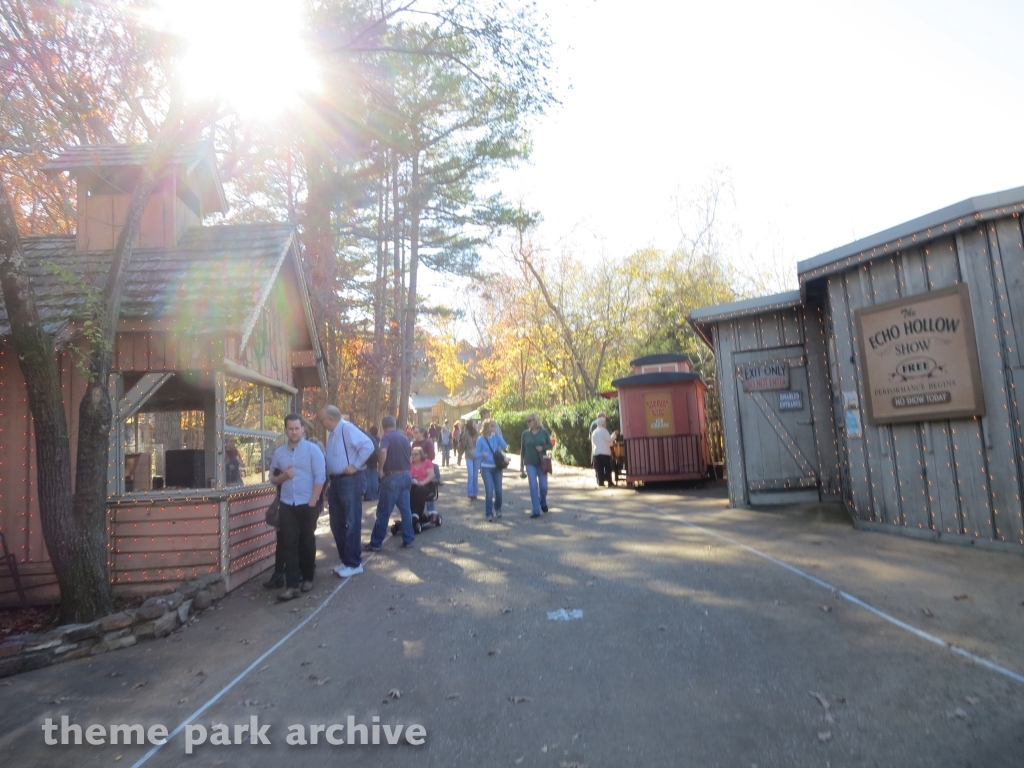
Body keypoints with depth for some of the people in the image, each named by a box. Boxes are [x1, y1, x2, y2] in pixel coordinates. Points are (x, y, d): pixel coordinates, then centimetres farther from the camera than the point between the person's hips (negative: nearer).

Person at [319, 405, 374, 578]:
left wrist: (355, 465, -19)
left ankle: (354, 564, 10)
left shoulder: (347, 429, -16)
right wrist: (329, 482, 14)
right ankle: (346, 560, 27)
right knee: (337, 524, 14)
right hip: (336, 481, 10)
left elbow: (368, 445, -26)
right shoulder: (332, 433, 13)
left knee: (351, 523, -1)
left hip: (350, 481, -10)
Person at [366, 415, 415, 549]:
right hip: (406, 475, 6)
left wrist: (380, 469, -18)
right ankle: (408, 539, 14)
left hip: (393, 476, -6)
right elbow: (410, 457, 17)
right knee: (406, 509, 12)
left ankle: (376, 543, 7)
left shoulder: (386, 437, -9)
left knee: (383, 511, 1)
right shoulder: (404, 437, 12)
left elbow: (383, 452, -29)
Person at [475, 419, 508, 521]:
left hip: (497, 467, 3)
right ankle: (489, 513, 5)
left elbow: (504, 446, -16)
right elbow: (476, 455, -6)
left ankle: (497, 508, 35)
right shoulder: (480, 439, -7)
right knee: (489, 491, -8)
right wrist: (483, 454, -28)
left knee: (498, 490, 8)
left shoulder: (496, 437, 0)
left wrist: (497, 434, -17)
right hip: (486, 468, -3)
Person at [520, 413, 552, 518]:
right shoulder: (525, 433, 1)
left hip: (542, 462, 0)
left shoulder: (544, 432, -1)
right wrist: (521, 464, 8)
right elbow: (522, 449, 6)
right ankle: (536, 510, 1)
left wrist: (543, 448, -18)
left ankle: (543, 502, 35)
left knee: (543, 486, 5)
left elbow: (550, 445, 4)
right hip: (530, 463, 0)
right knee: (533, 486, -5)